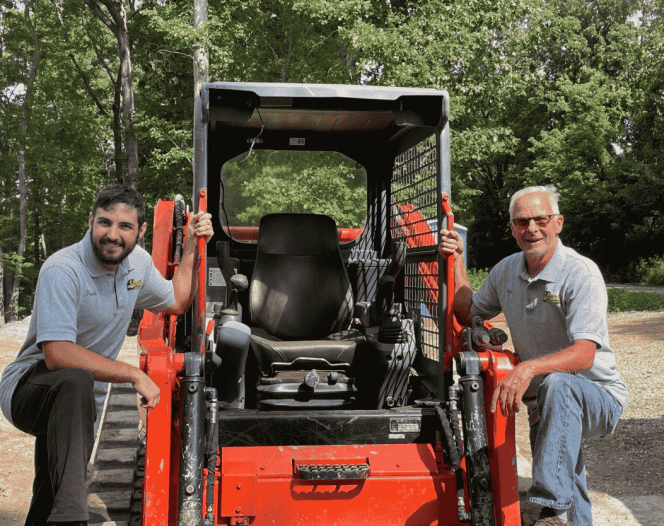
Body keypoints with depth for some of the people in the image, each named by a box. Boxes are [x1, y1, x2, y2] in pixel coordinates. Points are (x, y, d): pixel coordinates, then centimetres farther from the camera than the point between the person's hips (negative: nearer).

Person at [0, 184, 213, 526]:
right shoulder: (62, 270, -23)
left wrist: (192, 247, 7)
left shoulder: (137, 262, 1)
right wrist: (134, 374, -28)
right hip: (28, 388, -7)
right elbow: (57, 354, -31)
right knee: (74, 381, -41)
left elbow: (177, 301, 18)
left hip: (82, 404, 8)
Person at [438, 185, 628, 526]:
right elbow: (467, 314, 14)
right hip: (543, 401, 6)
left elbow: (584, 354, -30)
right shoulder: (506, 271, 1)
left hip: (597, 395, -6)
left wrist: (528, 368, -46)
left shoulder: (581, 274, -20)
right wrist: (456, 262, 2)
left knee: (557, 385, -39)